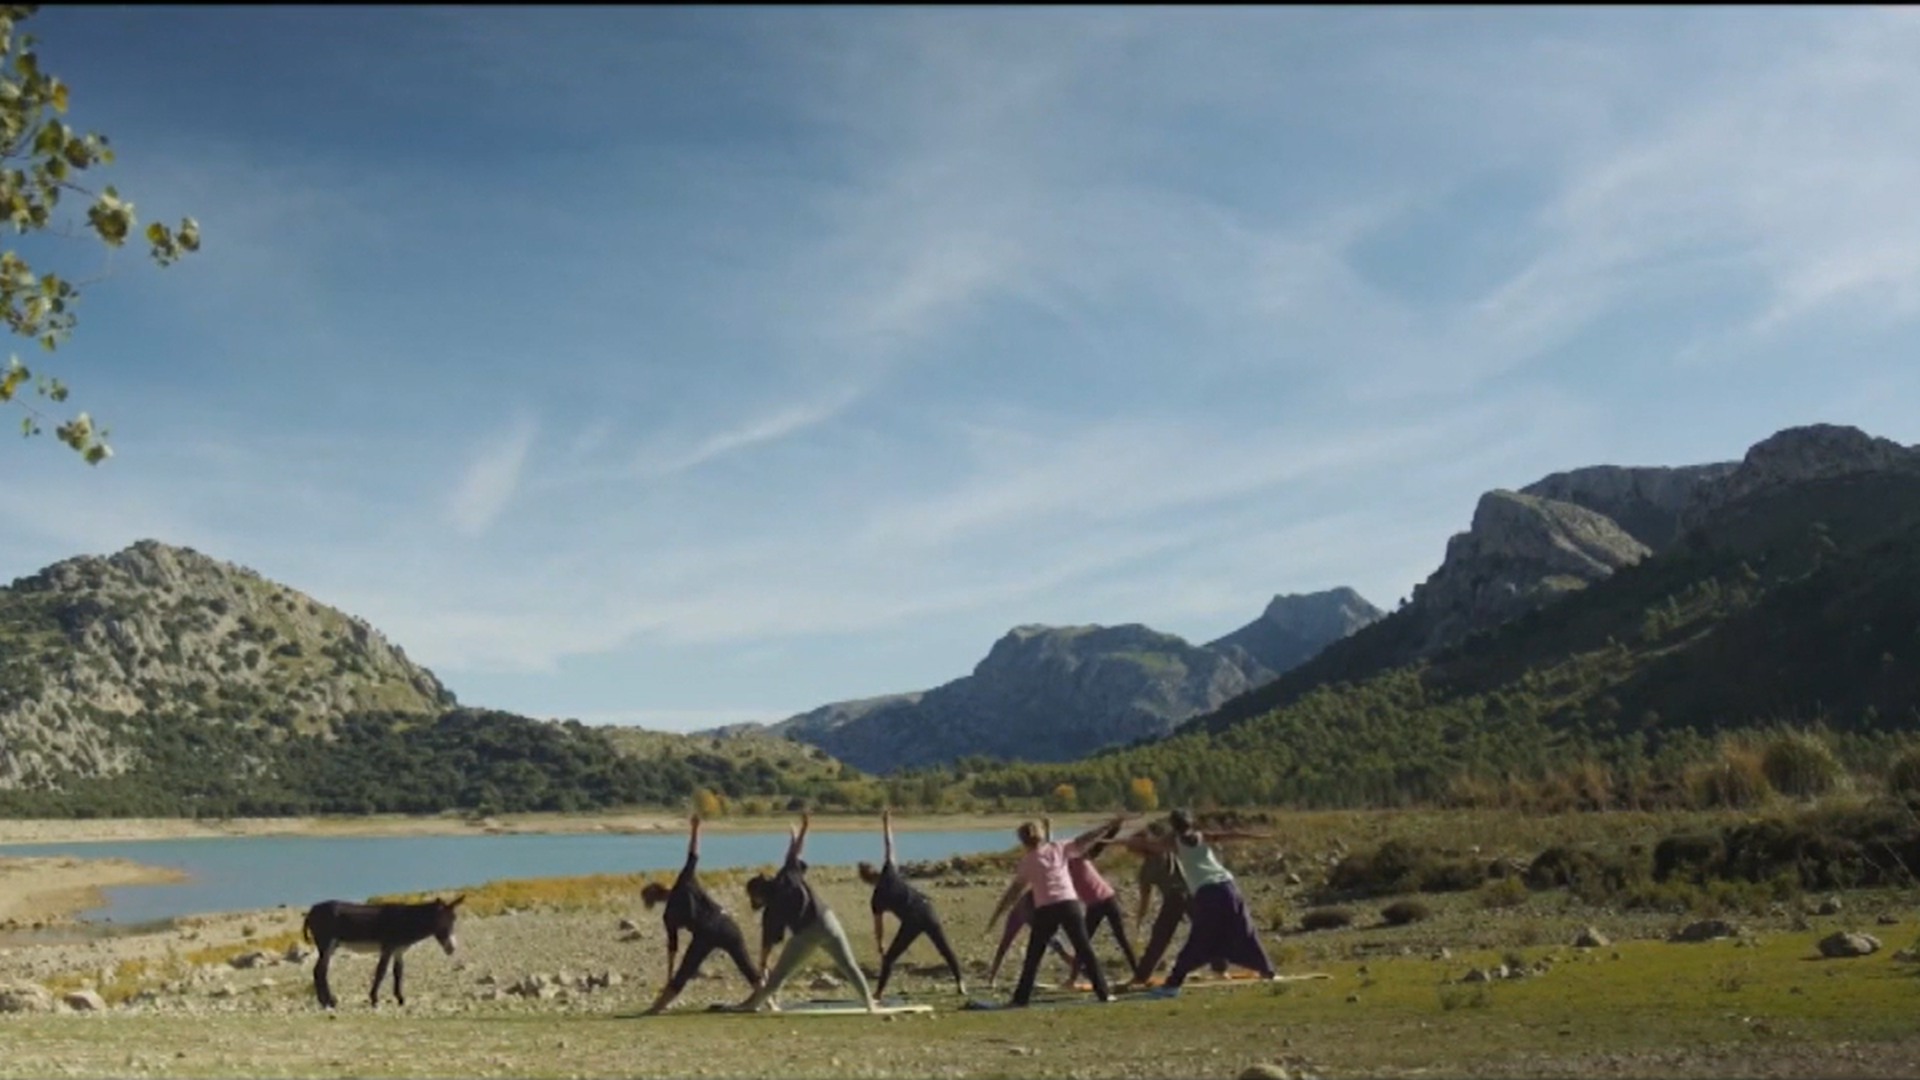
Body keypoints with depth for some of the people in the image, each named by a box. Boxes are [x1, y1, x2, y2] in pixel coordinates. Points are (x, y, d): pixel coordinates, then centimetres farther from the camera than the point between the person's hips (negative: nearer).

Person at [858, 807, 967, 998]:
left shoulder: (877, 898, 7)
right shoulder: (889, 873, 7)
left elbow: (879, 926, 10)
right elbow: (889, 846, 10)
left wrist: (879, 946, 24)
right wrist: (886, 822, 20)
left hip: (911, 922, -2)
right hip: (926, 911, 2)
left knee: (889, 957, 12)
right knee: (945, 949, 8)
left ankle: (879, 991, 6)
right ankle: (960, 982, 3)